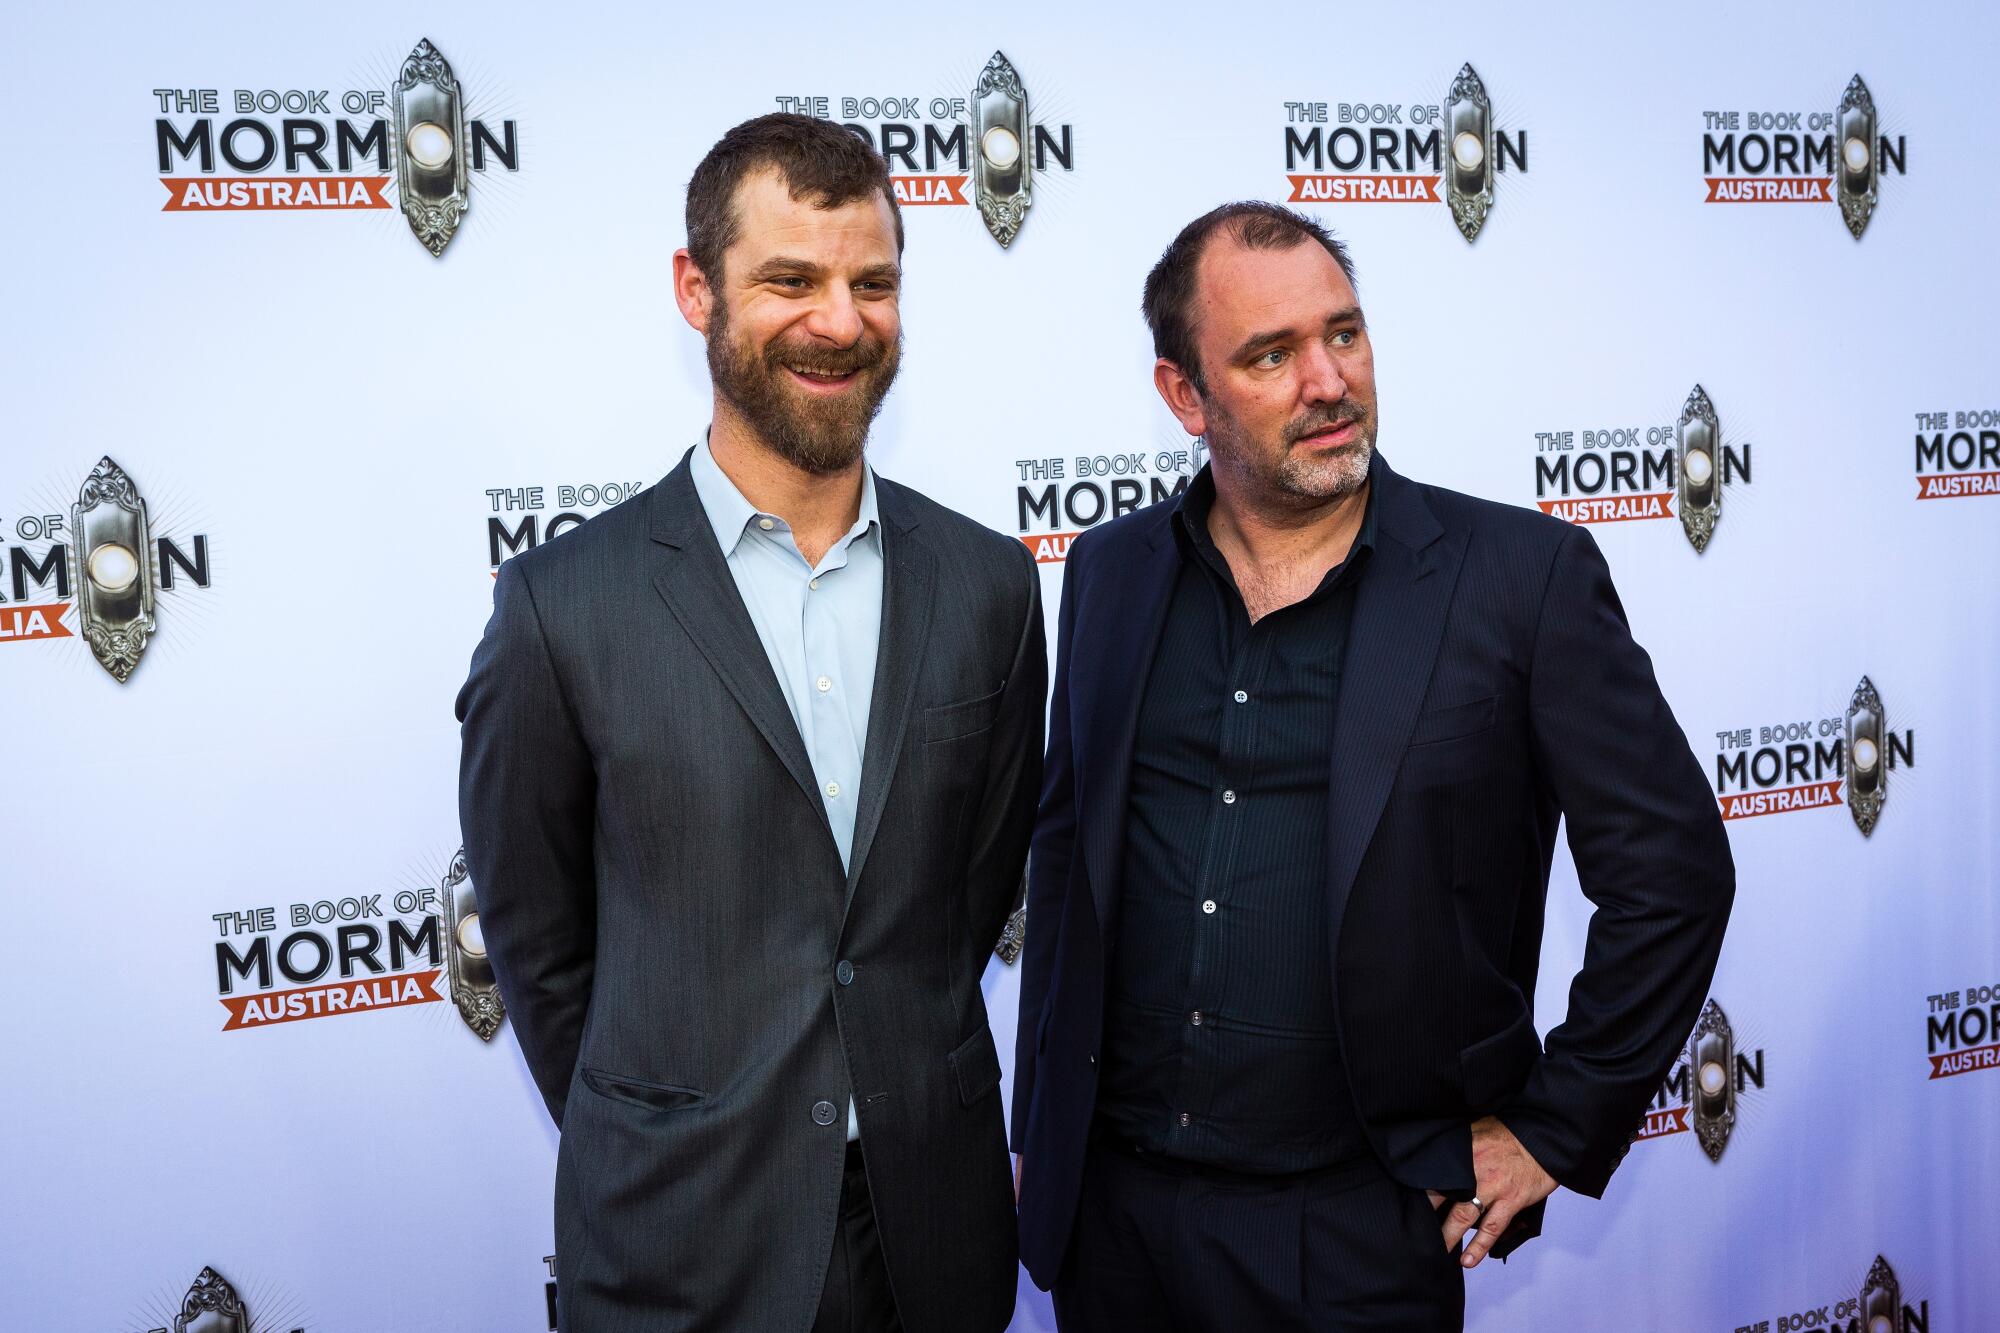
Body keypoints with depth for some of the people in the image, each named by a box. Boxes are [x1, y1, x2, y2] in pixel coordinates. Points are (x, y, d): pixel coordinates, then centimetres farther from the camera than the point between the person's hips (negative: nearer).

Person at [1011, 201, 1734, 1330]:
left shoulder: (1524, 576, -9)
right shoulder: (1111, 571, 3)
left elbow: (1673, 868, -5)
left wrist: (1556, 1129, -4)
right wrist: (1039, 1129, 11)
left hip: (1363, 1233, -3)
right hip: (1111, 1202, 4)